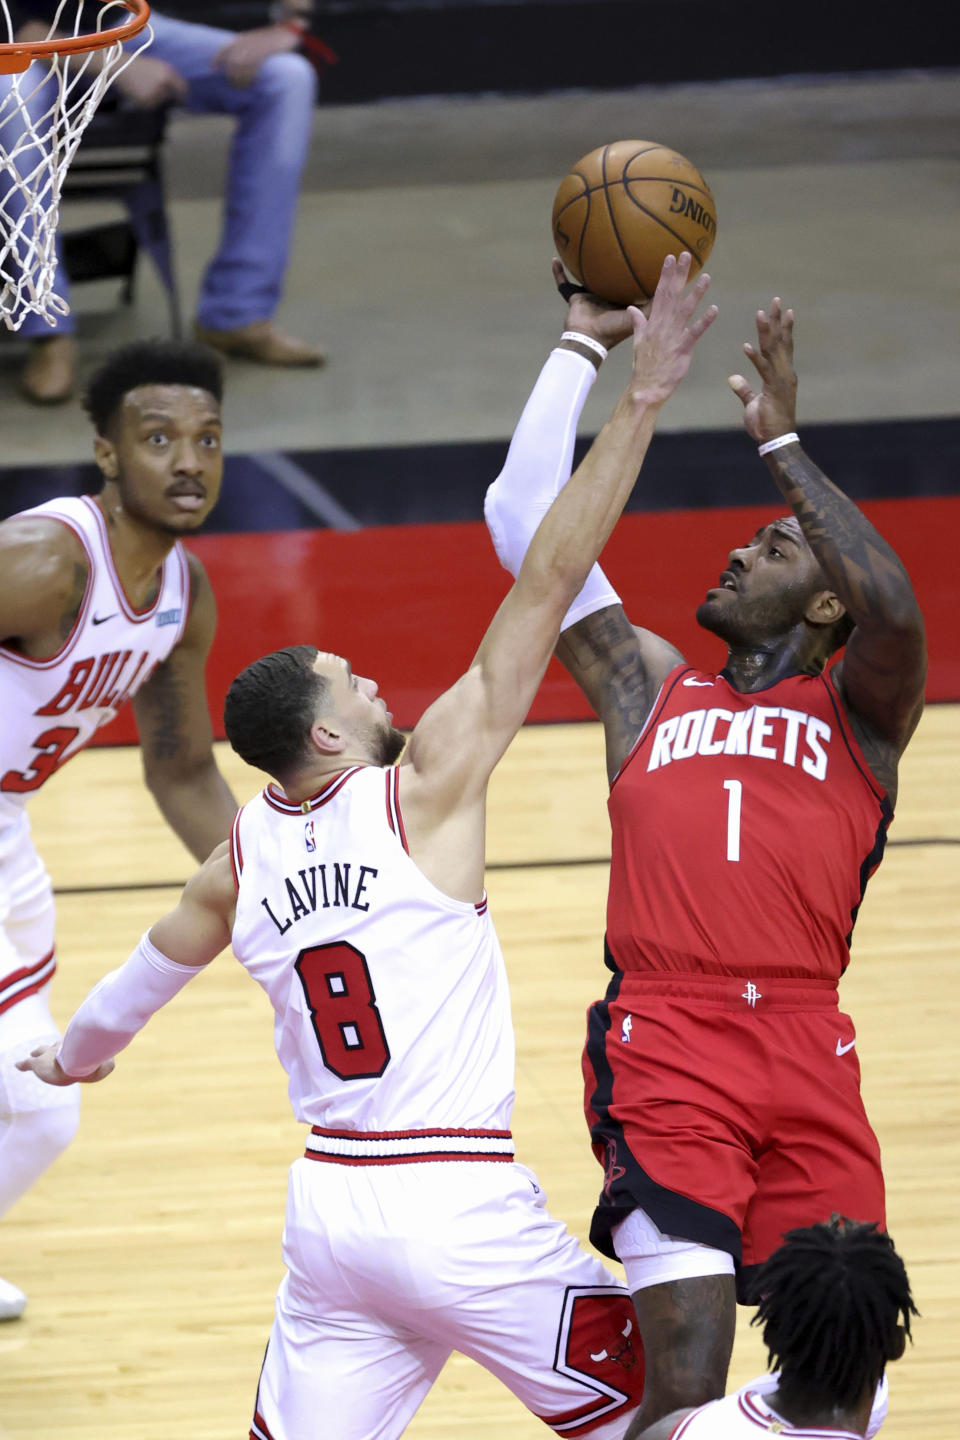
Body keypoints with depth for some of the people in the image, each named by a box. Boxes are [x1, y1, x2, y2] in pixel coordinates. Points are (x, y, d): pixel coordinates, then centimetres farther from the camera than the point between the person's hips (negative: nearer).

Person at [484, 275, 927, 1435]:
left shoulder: (860, 716, 15)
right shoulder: (647, 690, 22)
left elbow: (896, 612, -9)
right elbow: (522, 513, 18)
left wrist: (780, 442, -5)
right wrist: (585, 345, 18)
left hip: (806, 1055, 0)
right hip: (665, 1046, 0)